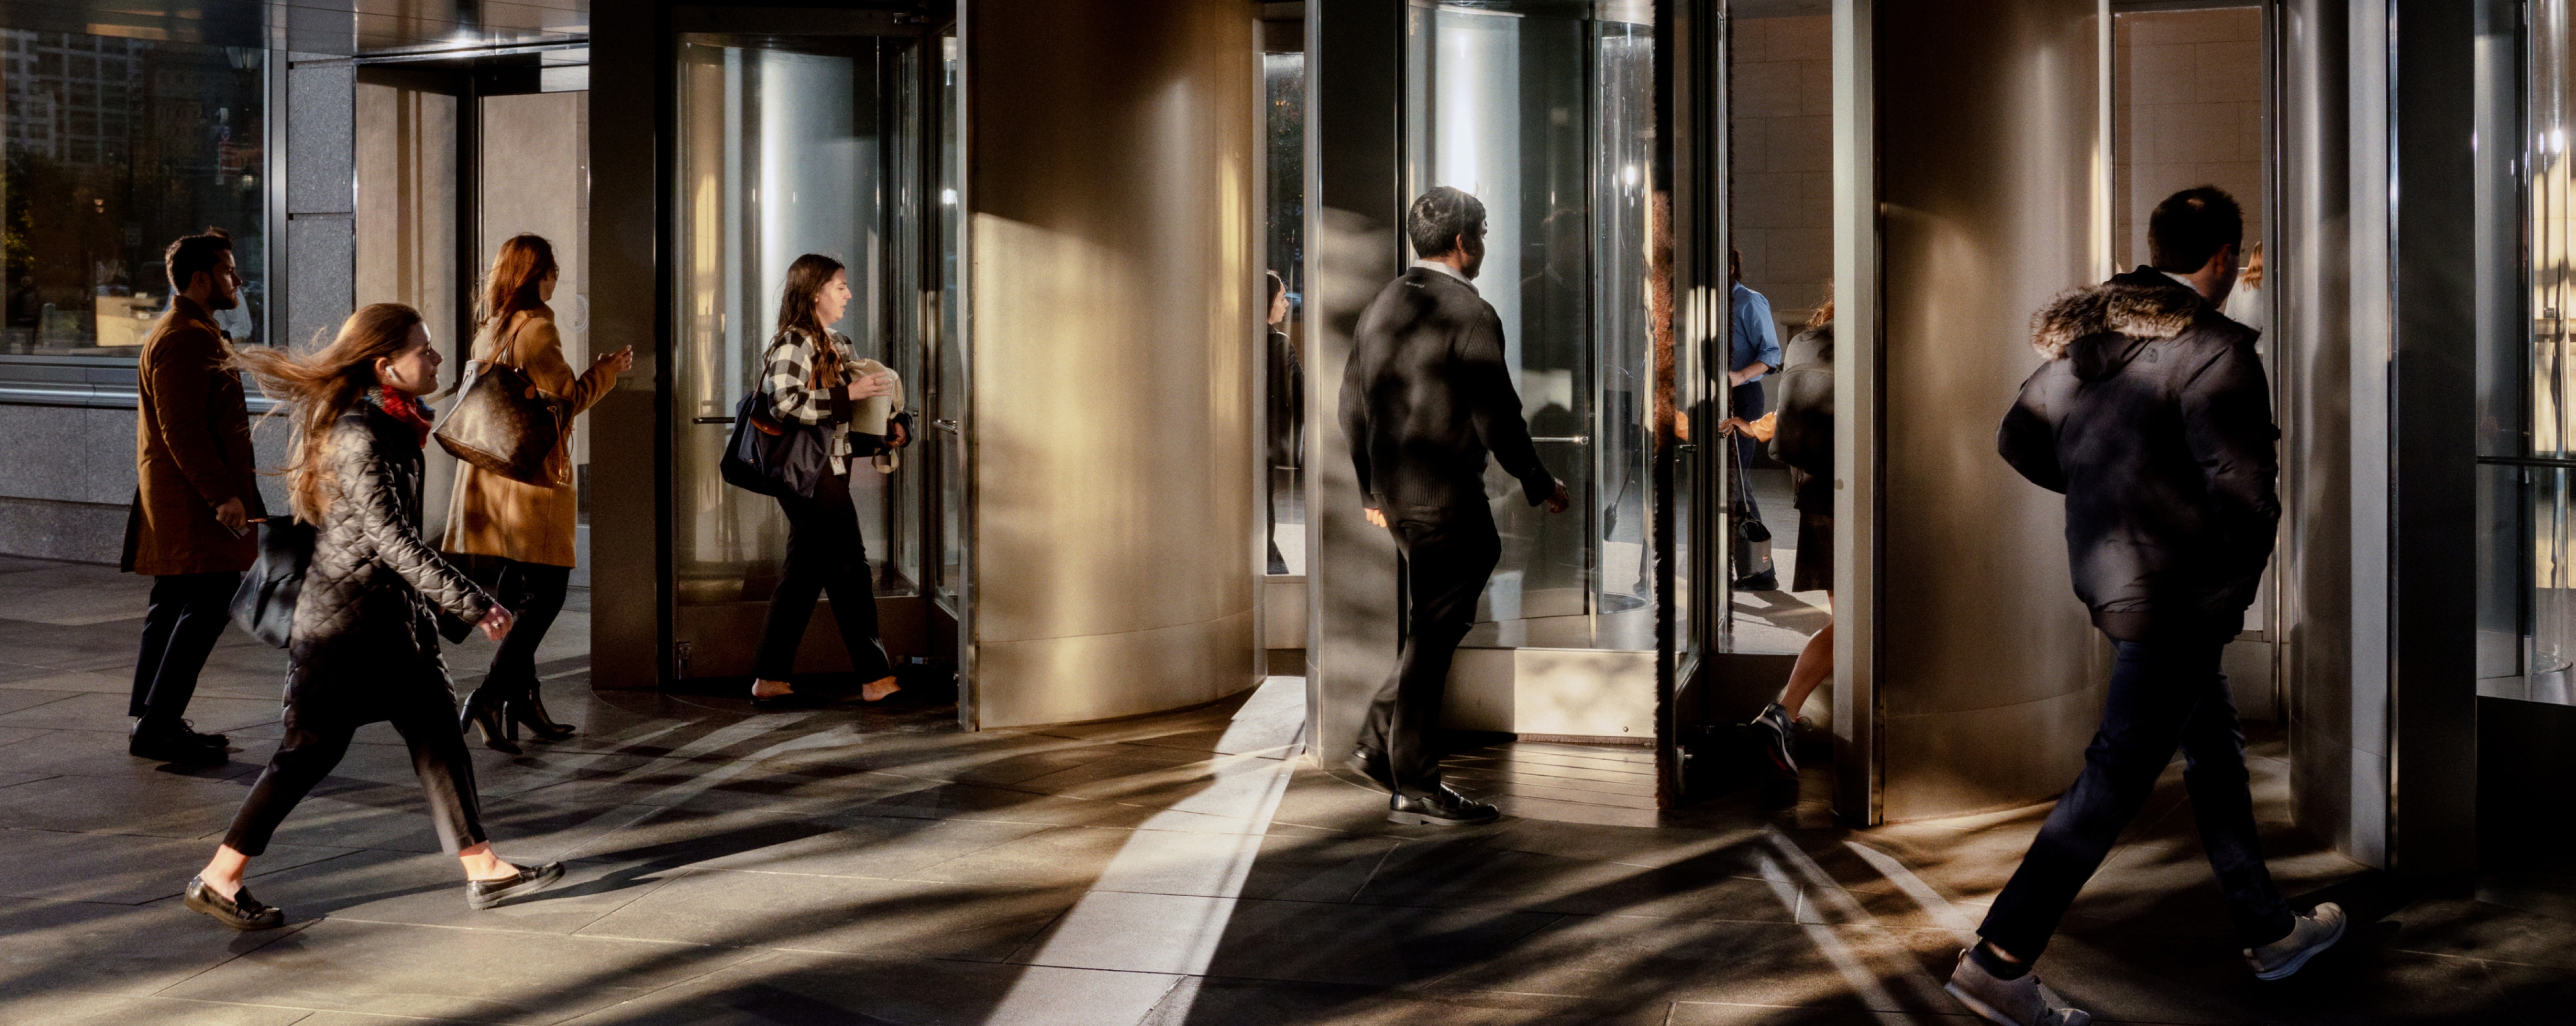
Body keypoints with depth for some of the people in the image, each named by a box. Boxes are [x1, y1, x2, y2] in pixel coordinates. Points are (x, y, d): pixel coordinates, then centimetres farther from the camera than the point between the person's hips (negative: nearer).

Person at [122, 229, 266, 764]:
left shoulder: (195, 334, 21)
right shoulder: (183, 339, -15)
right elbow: (182, 429, -22)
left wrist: (227, 489, 24)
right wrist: (222, 495, -24)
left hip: (173, 500, 11)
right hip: (193, 501, -11)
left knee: (173, 607, 13)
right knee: (206, 607, -12)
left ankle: (151, 721, 18)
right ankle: (157, 725, -11)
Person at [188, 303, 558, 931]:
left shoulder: (392, 426, 8)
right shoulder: (359, 438, -21)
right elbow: (393, 539, -25)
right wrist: (471, 605, -25)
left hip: (392, 616, 9)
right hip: (347, 620, -9)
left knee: (437, 732, 9)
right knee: (313, 748, -2)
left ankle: (482, 870, 13)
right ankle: (218, 880, 7)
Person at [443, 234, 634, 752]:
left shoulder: (489, 332, 12)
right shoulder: (536, 328, -13)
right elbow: (569, 397, -13)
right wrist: (610, 368, 2)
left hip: (492, 473, 9)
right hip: (533, 476, -9)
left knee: (514, 594, 12)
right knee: (545, 595, -4)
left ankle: (524, 702, 16)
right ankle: (491, 696, -13)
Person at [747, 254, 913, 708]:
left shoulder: (837, 345, 17)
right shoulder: (795, 342, -10)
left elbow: (851, 414, 23)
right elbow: (785, 402, -24)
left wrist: (893, 428, 5)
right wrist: (848, 393, -23)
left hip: (828, 472, 9)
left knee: (804, 574, 10)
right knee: (850, 570, -7)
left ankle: (770, 679, 15)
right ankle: (876, 679, -4)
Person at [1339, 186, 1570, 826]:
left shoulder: (1382, 307, 10)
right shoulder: (1470, 315, -14)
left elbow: (1353, 404, 15)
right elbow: (1497, 418, -14)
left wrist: (1372, 490, 23)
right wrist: (1540, 486, -1)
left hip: (1396, 491, 8)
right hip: (1446, 494, -8)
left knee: (1437, 625, 20)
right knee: (1433, 634, -1)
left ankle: (1381, 743, 16)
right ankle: (1413, 787, 5)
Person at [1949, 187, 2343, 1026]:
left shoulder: (2087, 334, 6)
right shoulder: (2210, 350, -19)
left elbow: (2018, 440, 12)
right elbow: (2245, 490, -24)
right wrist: (2241, 563, -5)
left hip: (2106, 571, 9)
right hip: (2180, 594, -9)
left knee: (2215, 753, 21)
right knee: (2117, 778, -3)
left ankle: (2270, 933, 35)